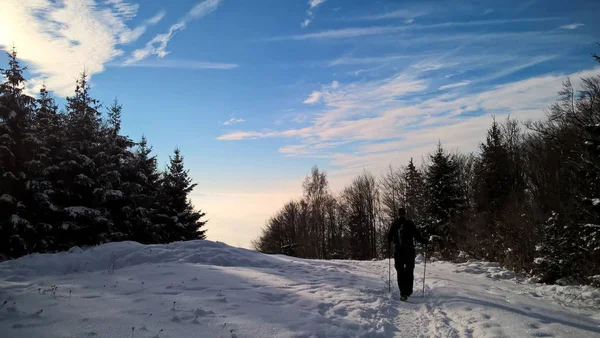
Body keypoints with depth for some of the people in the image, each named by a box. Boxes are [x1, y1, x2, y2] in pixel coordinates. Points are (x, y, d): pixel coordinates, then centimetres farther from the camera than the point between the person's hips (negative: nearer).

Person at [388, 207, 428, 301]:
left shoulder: (394, 224, -1)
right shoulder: (410, 224, -4)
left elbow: (389, 237, 2)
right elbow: (417, 235, -5)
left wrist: (390, 244, 23)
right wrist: (424, 241, 12)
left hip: (398, 251, 1)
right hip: (409, 251, -1)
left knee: (400, 272, 4)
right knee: (409, 271, 11)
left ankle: (403, 293, -2)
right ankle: (408, 291, 7)